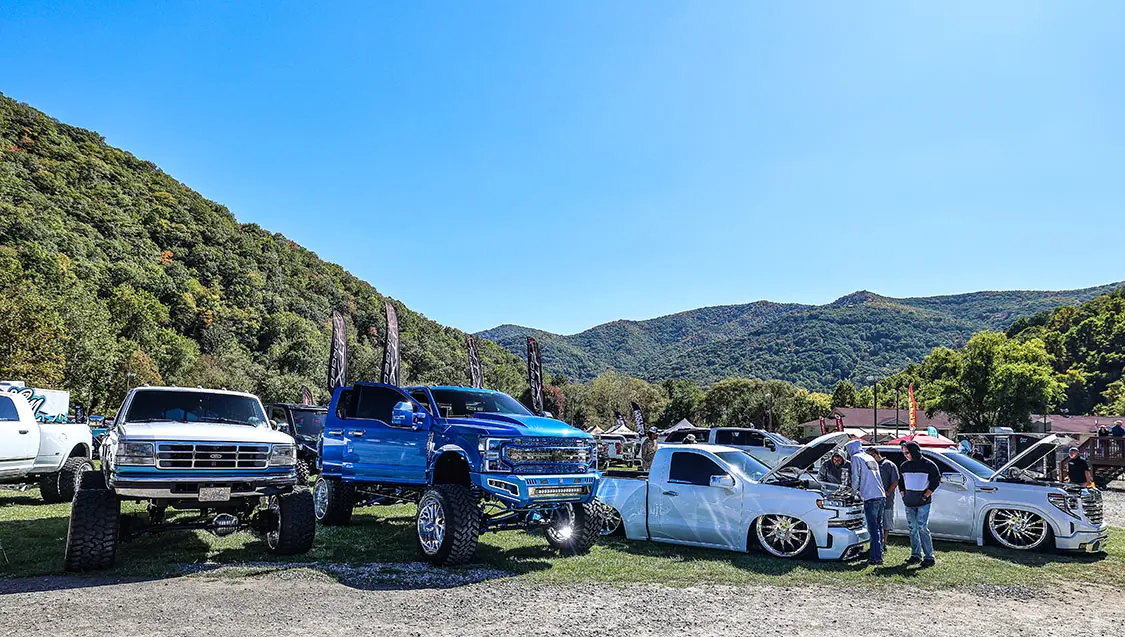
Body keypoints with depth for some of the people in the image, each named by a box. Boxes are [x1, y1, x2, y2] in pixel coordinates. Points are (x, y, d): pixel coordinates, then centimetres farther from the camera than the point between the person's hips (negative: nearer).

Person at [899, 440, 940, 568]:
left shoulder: (928, 465, -6)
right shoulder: (904, 466, 11)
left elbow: (936, 481, -4)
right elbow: (901, 482, 22)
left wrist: (926, 495, -8)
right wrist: (903, 495, 11)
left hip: (923, 502, -6)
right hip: (909, 503, 6)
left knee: (922, 528, -11)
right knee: (913, 529, 9)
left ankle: (929, 557, -5)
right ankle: (916, 555, 17)